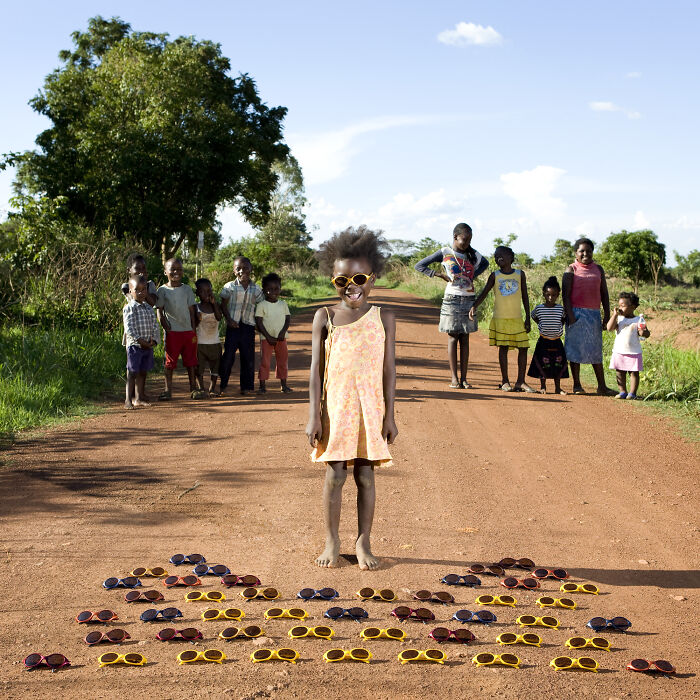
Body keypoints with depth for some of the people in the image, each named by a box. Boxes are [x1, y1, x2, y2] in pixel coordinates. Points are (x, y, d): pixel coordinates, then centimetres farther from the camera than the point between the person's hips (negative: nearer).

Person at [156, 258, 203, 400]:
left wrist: (194, 330, 3)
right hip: (172, 333, -2)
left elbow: (191, 311, 8)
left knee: (190, 361, 7)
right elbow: (160, 312, 1)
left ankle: (193, 388, 14)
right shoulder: (162, 290, 1)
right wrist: (166, 327, -11)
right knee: (169, 362, 1)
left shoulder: (187, 289, 8)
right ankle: (168, 390, 6)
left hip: (188, 331, 2)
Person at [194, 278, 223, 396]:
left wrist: (214, 303, -17)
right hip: (200, 342, -2)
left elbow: (219, 317, -15)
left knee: (215, 367, 6)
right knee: (199, 367, 1)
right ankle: (201, 388, 12)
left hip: (215, 342, 2)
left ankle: (212, 388, 15)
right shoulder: (196, 308, -2)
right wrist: (198, 319, -25)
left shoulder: (216, 306, 4)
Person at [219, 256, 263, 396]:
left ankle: (247, 386, 13)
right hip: (233, 326, -2)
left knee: (248, 356, 4)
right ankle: (222, 385, 7)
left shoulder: (256, 289, 4)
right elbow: (223, 305, 2)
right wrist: (229, 320, -9)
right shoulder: (229, 287, 0)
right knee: (229, 355, -3)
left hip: (248, 326, 2)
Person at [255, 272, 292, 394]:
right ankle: (262, 386, 2)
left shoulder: (283, 304, 6)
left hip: (281, 337, 3)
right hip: (266, 338, -3)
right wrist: (268, 336, -13)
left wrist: (283, 332, -11)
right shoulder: (261, 305, -4)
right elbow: (259, 323, -7)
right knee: (265, 361, -3)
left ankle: (284, 385, 17)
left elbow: (288, 318, 5)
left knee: (282, 361, 8)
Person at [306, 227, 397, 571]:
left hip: (371, 410, 0)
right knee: (334, 475, 4)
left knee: (365, 476, 5)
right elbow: (316, 369, 0)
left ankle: (363, 543, 18)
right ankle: (332, 542, 18)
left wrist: (389, 416, -1)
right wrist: (314, 415, -5)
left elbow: (389, 370, 2)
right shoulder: (325, 317, 1)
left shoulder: (383, 318, 2)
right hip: (335, 409, 0)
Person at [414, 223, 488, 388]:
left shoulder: (472, 253, 10)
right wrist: (441, 275, -7)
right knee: (452, 337, -2)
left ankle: (463, 378, 5)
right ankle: (454, 378, -1)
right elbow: (419, 266, 0)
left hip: (469, 300, 3)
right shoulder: (444, 253, 0)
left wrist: (473, 275, 13)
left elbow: (484, 263, 31)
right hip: (452, 299, -3)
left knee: (465, 339, 4)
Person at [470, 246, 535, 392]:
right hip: (500, 318, -2)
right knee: (503, 348, -1)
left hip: (517, 318, 2)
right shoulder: (495, 276, 4)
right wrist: (474, 306, -19)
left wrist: (528, 318, 4)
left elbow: (525, 297, 8)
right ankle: (505, 381, 7)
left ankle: (521, 382, 7)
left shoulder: (520, 274, 7)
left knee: (523, 348, -1)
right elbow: (484, 293, -1)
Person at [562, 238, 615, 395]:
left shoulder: (598, 269, 14)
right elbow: (566, 295, -6)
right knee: (575, 348, -2)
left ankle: (602, 387, 7)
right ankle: (577, 385, 6)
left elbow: (604, 293, 15)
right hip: (577, 313, -4)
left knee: (596, 350, 6)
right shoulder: (571, 270, 1)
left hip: (594, 313, 4)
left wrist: (607, 315, 8)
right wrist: (570, 315, -15)